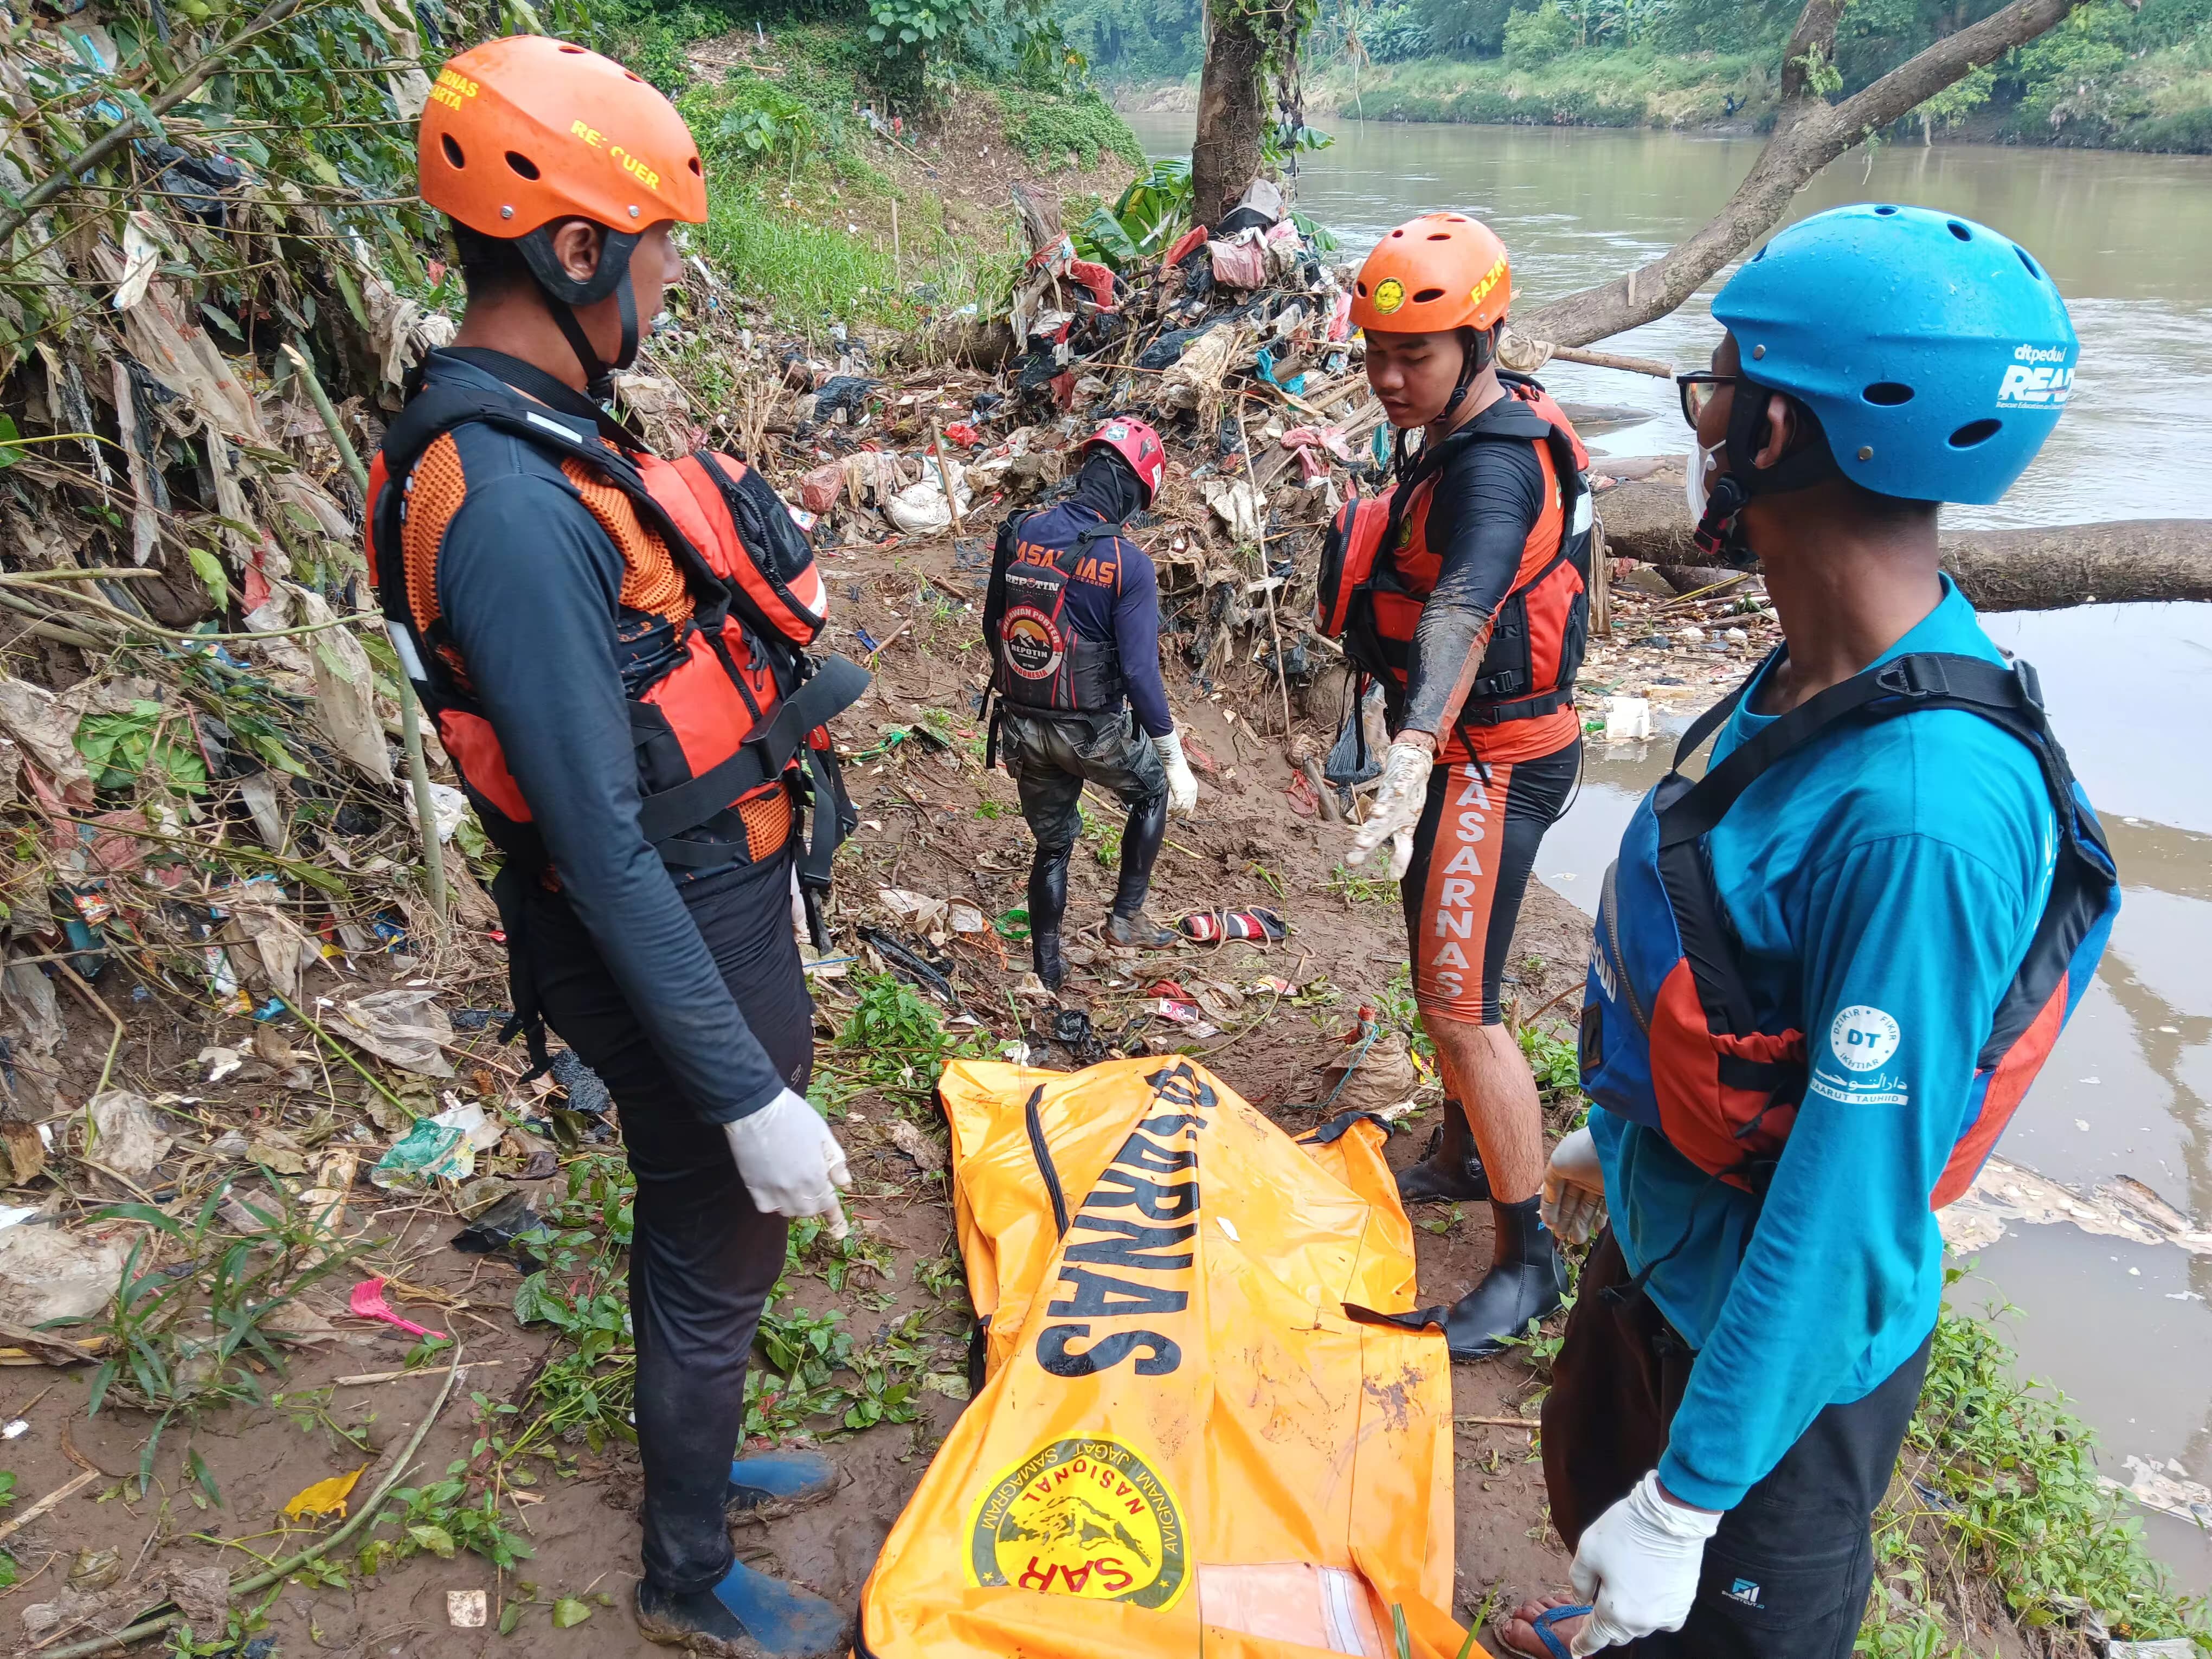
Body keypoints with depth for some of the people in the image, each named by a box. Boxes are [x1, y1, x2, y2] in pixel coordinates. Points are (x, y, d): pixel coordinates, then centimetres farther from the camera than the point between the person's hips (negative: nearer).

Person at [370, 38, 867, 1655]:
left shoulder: (540, 436, 3)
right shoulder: (514, 509, -29)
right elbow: (602, 848, -29)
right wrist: (751, 1096, -25)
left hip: (719, 904, 9)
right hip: (675, 947, -9)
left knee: (700, 1232, 26)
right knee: (718, 1256, 11)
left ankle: (701, 1457, 51)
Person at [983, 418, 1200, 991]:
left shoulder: (1019, 534, -4)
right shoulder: (1129, 564, -19)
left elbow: (993, 628, 7)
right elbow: (1140, 671, -20)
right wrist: (1176, 760, -12)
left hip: (1025, 726, 4)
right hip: (1095, 729, -4)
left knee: (1051, 846, 22)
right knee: (1153, 791, 27)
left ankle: (1047, 972, 30)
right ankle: (1126, 916, 27)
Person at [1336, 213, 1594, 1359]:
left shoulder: (1496, 467, -25)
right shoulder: (1478, 426, 8)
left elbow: (1465, 606, -45)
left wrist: (1418, 743, -60)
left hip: (1489, 765, -10)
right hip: (1464, 753, 10)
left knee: (1461, 1010, -8)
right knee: (1445, 978, 21)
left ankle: (1527, 1260, 4)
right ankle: (1461, 1159, 40)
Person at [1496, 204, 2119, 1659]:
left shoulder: (1921, 816, -36)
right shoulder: (1818, 677, -8)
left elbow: (1850, 1213, -30)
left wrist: (1690, 1498, -21)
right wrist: (1620, 1137, 21)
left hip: (1777, 1342, -8)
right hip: (1660, 1243, 8)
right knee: (1594, 1484, 32)